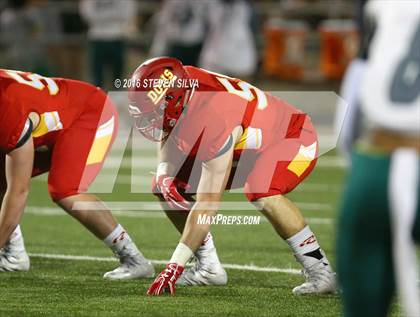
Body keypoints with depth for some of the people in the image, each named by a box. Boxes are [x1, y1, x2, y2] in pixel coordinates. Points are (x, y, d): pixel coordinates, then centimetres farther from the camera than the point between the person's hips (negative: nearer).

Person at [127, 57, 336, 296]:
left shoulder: (215, 125, -40)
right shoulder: (179, 84, -19)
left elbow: (207, 207, -38)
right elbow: (170, 138, 3)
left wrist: (175, 266, -36)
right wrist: (165, 175, -20)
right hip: (242, 148, 9)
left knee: (262, 194, -40)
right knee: (167, 187, 0)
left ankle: (321, 273, -27)